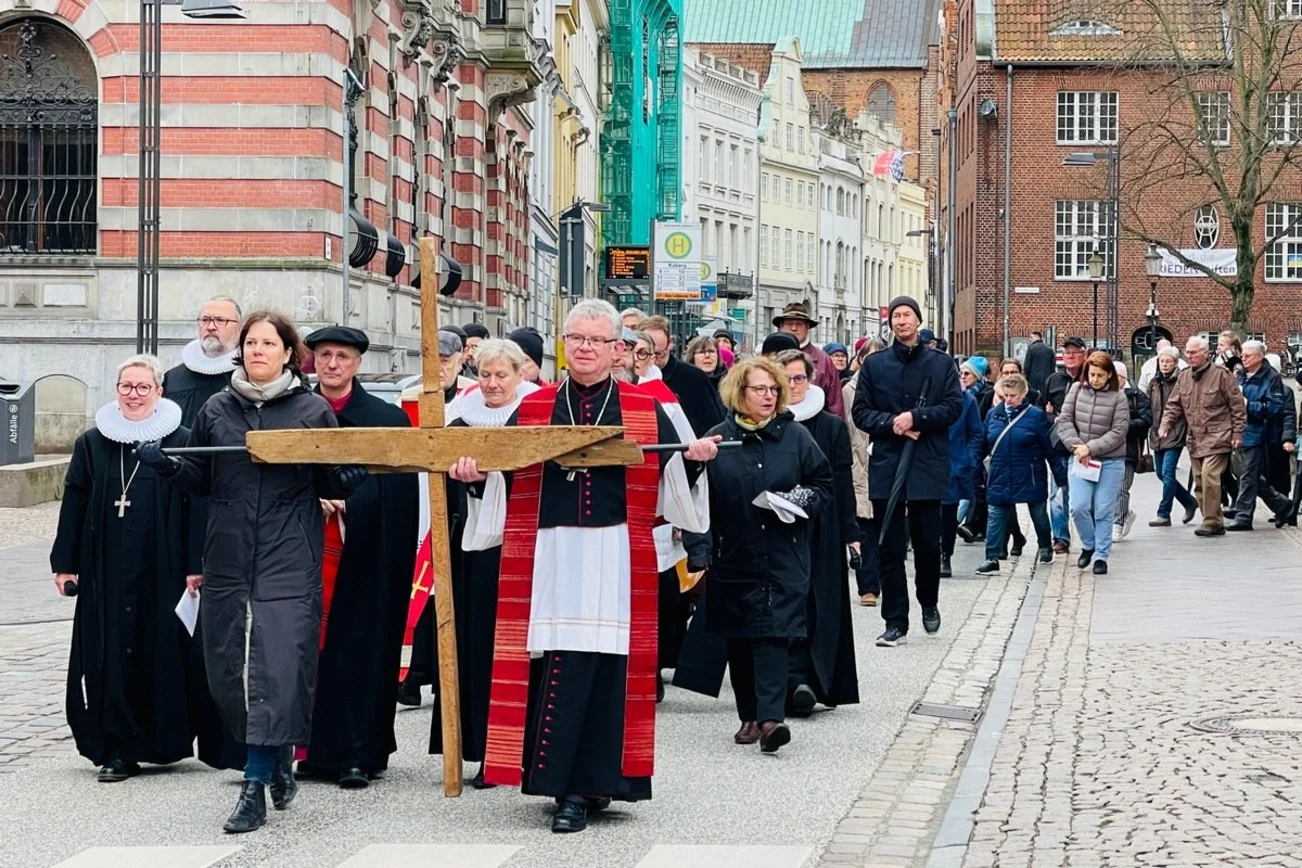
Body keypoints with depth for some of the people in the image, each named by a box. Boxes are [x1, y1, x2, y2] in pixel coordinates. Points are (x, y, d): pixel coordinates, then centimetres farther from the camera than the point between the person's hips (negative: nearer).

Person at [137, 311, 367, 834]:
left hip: (289, 563, -3)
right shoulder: (217, 410, 10)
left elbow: (332, 483, 8)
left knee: (276, 668, -10)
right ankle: (279, 760, 29)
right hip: (228, 560, 4)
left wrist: (353, 477, -14)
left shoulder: (313, 411, 3)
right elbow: (199, 479, 15)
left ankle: (256, 786, -7)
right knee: (229, 669, 6)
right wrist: (165, 464, -3)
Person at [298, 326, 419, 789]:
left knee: (360, 645, -2)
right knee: (310, 646, 2)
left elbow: (399, 497, -2)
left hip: (364, 554, -2)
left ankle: (357, 754, 2)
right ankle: (314, 749, 10)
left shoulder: (388, 420, 2)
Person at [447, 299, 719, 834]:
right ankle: (571, 786, 8)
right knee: (559, 666, -2)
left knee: (608, 665, -3)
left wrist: (694, 458, -15)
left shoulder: (644, 410, 8)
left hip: (616, 560, -1)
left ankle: (590, 782, 3)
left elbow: (673, 480, 4)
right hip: (551, 558, 1)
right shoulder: (533, 408, 11)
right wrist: (472, 471, -10)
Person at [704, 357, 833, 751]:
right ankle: (749, 716, 17)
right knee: (738, 638, 7)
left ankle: (770, 717, -16)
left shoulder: (796, 436, 3)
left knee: (774, 633, -10)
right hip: (734, 556, 2)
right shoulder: (719, 438, 4)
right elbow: (703, 497, 5)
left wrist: (802, 502, -13)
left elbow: (824, 487, 8)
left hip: (782, 558, -2)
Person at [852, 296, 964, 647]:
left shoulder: (941, 364, 6)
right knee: (890, 548, 1)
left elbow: (953, 407, -2)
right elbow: (861, 411, 5)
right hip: (886, 465, 1)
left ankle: (929, 604, 30)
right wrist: (892, 423, -11)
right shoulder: (874, 364, 8)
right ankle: (895, 621, 5)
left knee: (927, 543, 5)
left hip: (927, 466, -1)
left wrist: (916, 418, -14)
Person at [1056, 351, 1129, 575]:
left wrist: (1090, 448, -15)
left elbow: (1118, 432, -9)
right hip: (1080, 459, 2)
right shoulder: (1077, 390, 3)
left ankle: (1102, 556, 11)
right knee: (1079, 506, -7)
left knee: (1104, 511, 0)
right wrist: (1076, 446, -10)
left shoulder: (1117, 397, -6)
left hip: (1110, 462, -2)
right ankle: (1089, 545, 18)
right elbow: (1065, 421, 3)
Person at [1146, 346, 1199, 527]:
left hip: (1175, 435, -7)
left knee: (1167, 474, -9)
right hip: (1157, 435, 7)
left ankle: (1164, 514, -2)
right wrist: (1150, 430, 11)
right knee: (1162, 474, 12)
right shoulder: (1153, 383, 11)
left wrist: (1189, 431, -13)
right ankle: (1190, 502, 29)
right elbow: (1148, 407, 16)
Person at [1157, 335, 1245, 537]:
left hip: (1217, 437, -7)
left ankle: (1212, 522, -11)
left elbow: (1237, 405, -4)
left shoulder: (1221, 374, -6)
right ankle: (1213, 521, 17)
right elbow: (1174, 405, 14)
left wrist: (1237, 433, -7)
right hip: (1195, 438, 7)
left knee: (1209, 476, -18)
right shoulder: (1183, 377, 11)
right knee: (1200, 482, 7)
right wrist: (1165, 425, -4)